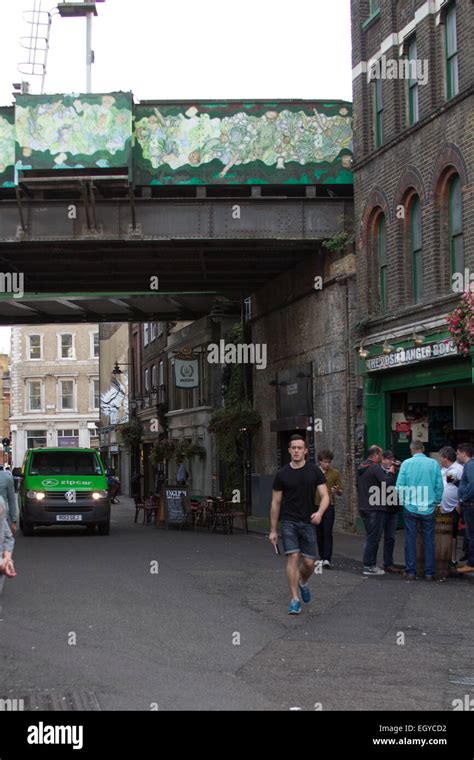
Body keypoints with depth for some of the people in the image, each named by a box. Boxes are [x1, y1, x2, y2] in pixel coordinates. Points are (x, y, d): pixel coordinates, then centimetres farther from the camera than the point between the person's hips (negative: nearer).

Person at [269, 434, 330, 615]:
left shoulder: (314, 471, 1)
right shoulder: (282, 474, 1)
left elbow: (325, 496, -3)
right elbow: (275, 503, 6)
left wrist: (320, 512, -25)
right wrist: (273, 530, 5)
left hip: (308, 522, 1)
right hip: (288, 522, -1)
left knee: (309, 562, 2)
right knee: (293, 557, -13)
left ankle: (303, 582, 37)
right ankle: (295, 599, -7)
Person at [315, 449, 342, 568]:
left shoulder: (335, 473, 2)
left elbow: (340, 491, 3)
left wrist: (336, 491, -20)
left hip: (329, 506, -2)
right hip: (316, 505, 3)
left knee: (328, 533, -10)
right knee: (319, 534, 7)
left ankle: (327, 559, -14)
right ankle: (322, 557, 17)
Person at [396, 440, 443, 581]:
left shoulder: (406, 463, -4)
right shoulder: (434, 464, -2)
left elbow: (399, 487, -4)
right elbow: (439, 487, 0)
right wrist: (436, 502, 13)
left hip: (410, 507, 0)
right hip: (428, 508, 1)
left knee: (410, 540, 7)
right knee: (428, 540, 8)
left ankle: (410, 571, 9)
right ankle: (429, 572, 10)